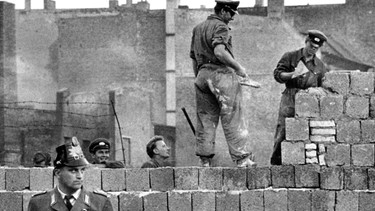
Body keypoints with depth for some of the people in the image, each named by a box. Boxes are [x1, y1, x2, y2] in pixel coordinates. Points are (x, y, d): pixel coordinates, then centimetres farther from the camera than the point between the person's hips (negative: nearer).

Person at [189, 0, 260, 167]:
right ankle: (241, 158, -7)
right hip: (221, 72, -7)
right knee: (232, 119, -6)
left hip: (202, 73, 7)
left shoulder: (198, 28, 20)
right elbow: (219, 52, -22)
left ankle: (205, 160, 3)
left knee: (205, 119, 7)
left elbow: (194, 58, 22)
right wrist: (239, 68, -15)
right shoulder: (220, 26, -6)